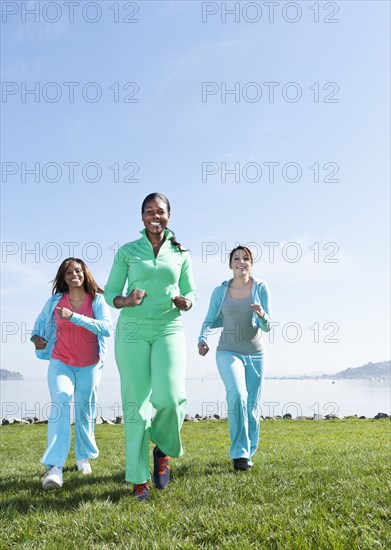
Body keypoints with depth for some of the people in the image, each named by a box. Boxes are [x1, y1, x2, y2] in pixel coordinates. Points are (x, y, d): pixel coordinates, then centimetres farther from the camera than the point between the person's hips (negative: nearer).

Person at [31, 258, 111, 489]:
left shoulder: (97, 300, -6)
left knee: (86, 410, 11)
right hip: (61, 363, 0)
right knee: (61, 402, -20)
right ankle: (55, 466, -25)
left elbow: (107, 327, -22)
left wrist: (74, 317, -28)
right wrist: (37, 337, -3)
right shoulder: (55, 301, 1)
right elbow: (40, 323, 19)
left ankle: (83, 457, 32)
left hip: (89, 366, 0)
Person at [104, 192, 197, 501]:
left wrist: (185, 302, -7)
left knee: (170, 396, -18)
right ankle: (138, 478, 12)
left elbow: (191, 292, 16)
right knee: (135, 403, -1)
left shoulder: (180, 254, 11)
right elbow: (110, 292, 8)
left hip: (169, 329, 1)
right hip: (133, 330, 0)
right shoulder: (127, 252, 7)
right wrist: (126, 300, -13)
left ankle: (163, 448, 14)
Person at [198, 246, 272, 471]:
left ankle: (248, 452, 29)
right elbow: (210, 321, 9)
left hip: (255, 354, 1)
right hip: (228, 352, -1)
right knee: (237, 394, -25)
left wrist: (262, 315, -29)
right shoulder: (220, 291, 0)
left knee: (252, 407, 6)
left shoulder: (261, 288, -3)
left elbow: (267, 327, -6)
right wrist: (203, 339, -10)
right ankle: (239, 453, -12)